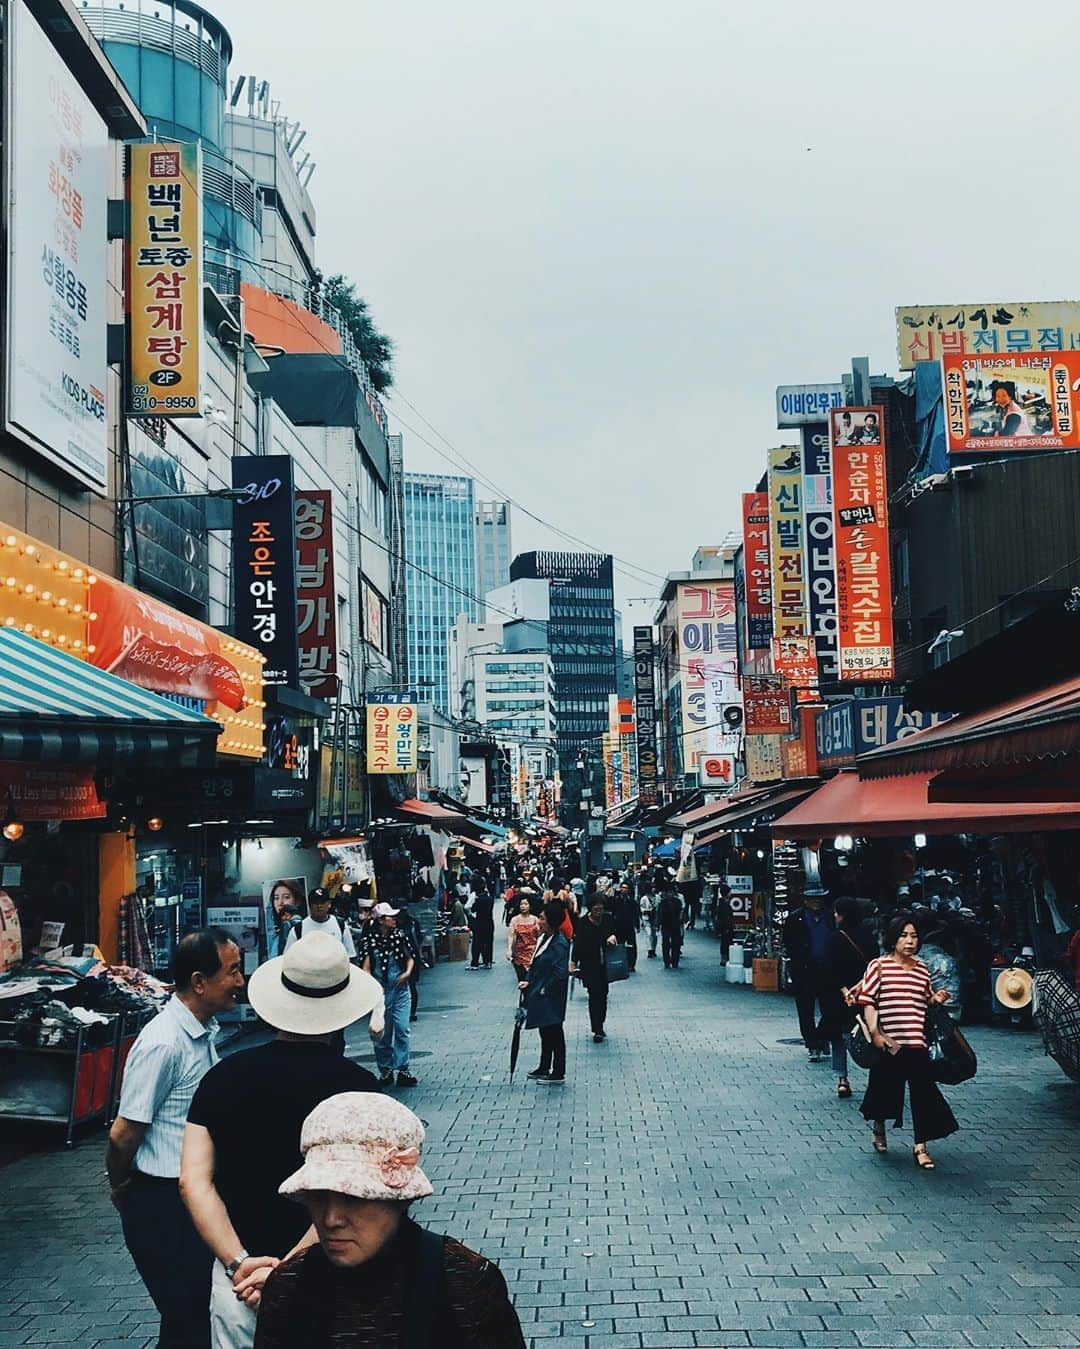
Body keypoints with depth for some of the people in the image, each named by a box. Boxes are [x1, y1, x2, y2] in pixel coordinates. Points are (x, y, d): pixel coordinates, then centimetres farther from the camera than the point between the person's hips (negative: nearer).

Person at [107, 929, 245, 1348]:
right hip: (163, 1203, -8)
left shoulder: (205, 1029, 4)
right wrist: (120, 1187, -2)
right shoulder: (163, 1044, -24)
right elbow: (124, 1133, -19)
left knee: (204, 1308, 18)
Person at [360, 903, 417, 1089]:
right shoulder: (371, 940, -8)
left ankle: (402, 1069, 0)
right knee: (382, 1033, 7)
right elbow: (366, 966, -10)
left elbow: (410, 958, 11)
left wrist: (407, 973, -7)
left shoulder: (400, 936, 0)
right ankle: (385, 1070, 19)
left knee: (402, 1029, -6)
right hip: (381, 991, -1)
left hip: (400, 989, 2)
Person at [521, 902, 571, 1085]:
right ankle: (544, 1068, 33)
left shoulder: (559, 944, -23)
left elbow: (560, 973, -27)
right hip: (540, 996, 9)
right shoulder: (543, 937, 5)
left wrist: (545, 990, -17)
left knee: (554, 1034, 4)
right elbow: (536, 964, 15)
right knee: (545, 1032, 20)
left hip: (551, 999, -9)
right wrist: (528, 981, 3)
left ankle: (559, 1073, 15)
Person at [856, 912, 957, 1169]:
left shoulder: (922, 969, 8)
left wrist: (936, 999, 1)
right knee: (885, 1087, 12)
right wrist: (874, 1032, -16)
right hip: (888, 1041, -3)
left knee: (923, 1091, -3)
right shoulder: (879, 966, -6)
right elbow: (868, 1001, -8)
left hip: (916, 1042, 3)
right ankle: (878, 1126, 40)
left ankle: (920, 1146, 5)